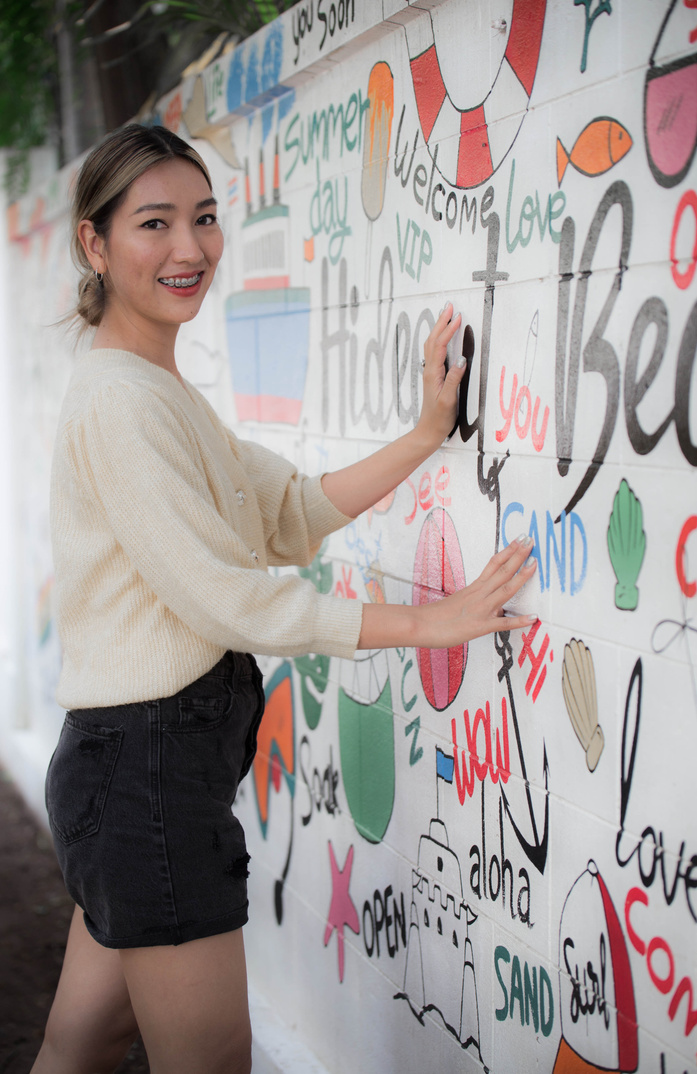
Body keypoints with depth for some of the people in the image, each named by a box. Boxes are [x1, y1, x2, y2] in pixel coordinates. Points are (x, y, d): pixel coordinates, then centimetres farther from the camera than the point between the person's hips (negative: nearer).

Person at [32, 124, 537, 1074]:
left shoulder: (163, 391, 15)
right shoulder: (119, 398, -17)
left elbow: (291, 516, 12)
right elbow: (225, 599, -19)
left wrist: (428, 434, 6)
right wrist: (425, 623, -14)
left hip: (124, 771, 9)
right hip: (149, 769, -9)